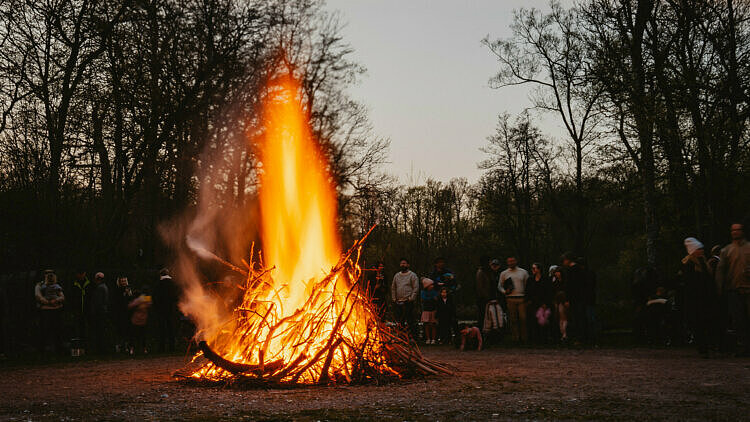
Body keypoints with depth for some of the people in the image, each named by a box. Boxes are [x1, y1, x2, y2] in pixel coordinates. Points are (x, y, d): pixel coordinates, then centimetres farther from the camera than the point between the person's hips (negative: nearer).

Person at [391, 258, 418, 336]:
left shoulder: (412, 275, 1)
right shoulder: (396, 275, 16)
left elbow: (416, 288, -4)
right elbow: (393, 288, 18)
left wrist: (411, 299, -10)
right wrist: (394, 299, 8)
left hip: (408, 302, -5)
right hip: (397, 302, 5)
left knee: (409, 321, -6)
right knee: (399, 322, 5)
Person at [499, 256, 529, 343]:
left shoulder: (523, 272, 12)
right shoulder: (504, 273, 11)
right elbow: (499, 286, 13)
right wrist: (505, 291, -7)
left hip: (522, 298, 0)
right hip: (510, 299, 0)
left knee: (523, 318, -6)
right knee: (513, 319, 0)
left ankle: (524, 338, 1)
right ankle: (515, 338, 6)